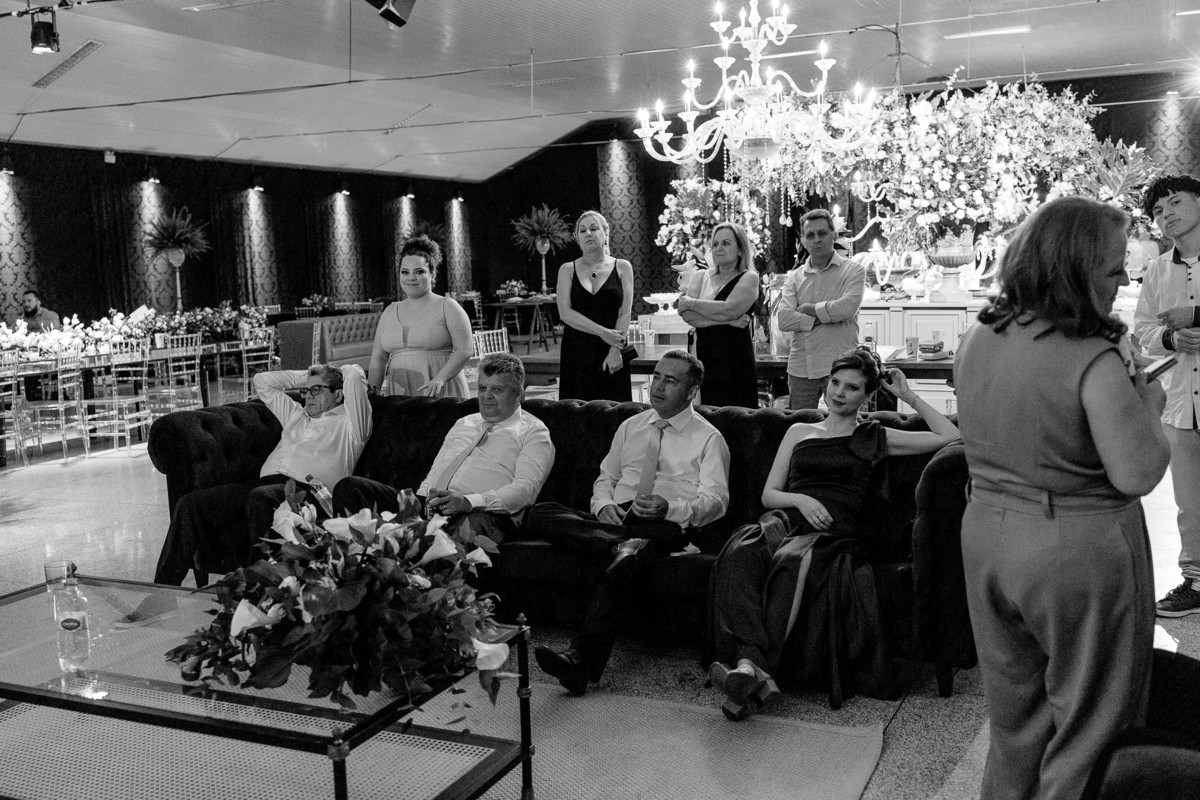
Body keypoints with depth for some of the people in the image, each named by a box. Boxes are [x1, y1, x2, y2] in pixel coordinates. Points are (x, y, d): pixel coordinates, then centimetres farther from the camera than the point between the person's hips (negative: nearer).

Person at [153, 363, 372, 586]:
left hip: (304, 489, -7)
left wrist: (342, 372, 27)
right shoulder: (296, 415, 35)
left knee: (261, 497, -41)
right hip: (265, 482, 7)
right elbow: (263, 381, 42)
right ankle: (163, 588, -13)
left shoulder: (348, 422, 15)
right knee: (190, 504, -11)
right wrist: (307, 375, 40)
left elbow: (354, 375, 3)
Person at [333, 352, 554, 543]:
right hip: (430, 507, 6)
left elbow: (526, 488, -6)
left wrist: (468, 502, -21)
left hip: (481, 513, -6)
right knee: (349, 487, -13)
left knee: (475, 523, -46)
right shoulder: (463, 424, 31)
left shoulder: (533, 431, 10)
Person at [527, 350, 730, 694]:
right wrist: (604, 504, 1)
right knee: (539, 515, -20)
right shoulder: (630, 427, 26)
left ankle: (581, 660, -42)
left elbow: (715, 499, -1)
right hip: (615, 520, 5)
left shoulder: (708, 438, 11)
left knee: (621, 567, -39)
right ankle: (619, 547, -33)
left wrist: (669, 508, -21)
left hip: (665, 524, -5)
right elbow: (605, 478, 26)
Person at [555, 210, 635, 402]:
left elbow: (624, 314, -1)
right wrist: (602, 332, -13)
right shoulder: (567, 270, 9)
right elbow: (565, 313, -4)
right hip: (576, 351, 1)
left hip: (612, 354, -1)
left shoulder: (622, 267, 7)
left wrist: (615, 350, -14)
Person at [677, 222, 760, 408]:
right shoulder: (701, 276, 13)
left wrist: (692, 303, -4)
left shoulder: (749, 278, 2)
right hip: (704, 360, 4)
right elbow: (687, 316, -3)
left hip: (736, 360, -3)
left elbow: (728, 309, -15)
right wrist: (726, 320, -13)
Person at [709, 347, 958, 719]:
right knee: (740, 551, -35)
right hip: (790, 517, 2)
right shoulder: (799, 432, 29)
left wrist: (908, 396, 17)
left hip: (837, 529, -2)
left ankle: (750, 666, -46)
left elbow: (951, 437, 16)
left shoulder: (874, 438, 22)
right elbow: (768, 493, 22)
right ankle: (752, 666, -49)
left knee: (791, 560, -39)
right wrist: (801, 500, 1)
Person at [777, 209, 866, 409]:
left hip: (839, 368, -3)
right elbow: (784, 319, -4)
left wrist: (809, 308, -4)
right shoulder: (794, 277, 11)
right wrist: (826, 317, -10)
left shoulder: (853, 271, 2)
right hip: (800, 369, 3)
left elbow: (847, 307, -16)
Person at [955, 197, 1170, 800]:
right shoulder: (1094, 359, -21)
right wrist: (1147, 405, -2)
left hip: (986, 537, 7)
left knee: (1013, 723, 22)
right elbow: (1136, 474, -19)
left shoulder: (975, 342, 0)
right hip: (1081, 551, -6)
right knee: (1088, 734, 11)